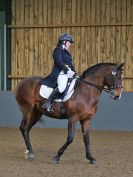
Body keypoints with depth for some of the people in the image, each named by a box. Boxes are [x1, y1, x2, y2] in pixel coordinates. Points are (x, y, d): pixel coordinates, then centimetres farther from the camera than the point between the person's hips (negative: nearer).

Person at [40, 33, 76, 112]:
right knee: (62, 85, -36)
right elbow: (59, 62, -15)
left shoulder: (66, 52, 25)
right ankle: (48, 103, -32)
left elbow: (70, 64, 24)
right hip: (60, 73, -10)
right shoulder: (58, 50, -3)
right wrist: (67, 71, -20)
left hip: (68, 73, 10)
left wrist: (73, 72, 9)